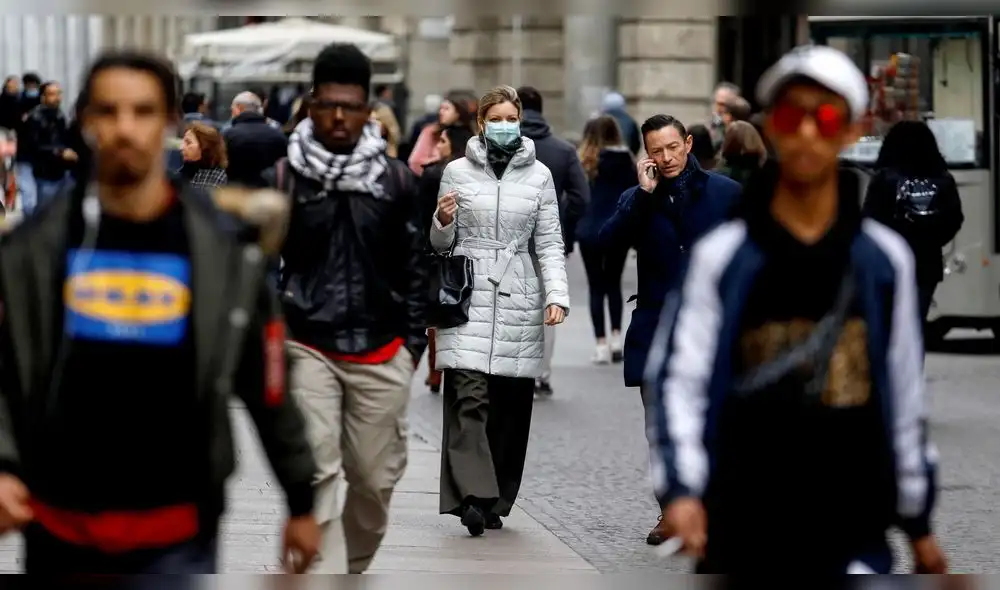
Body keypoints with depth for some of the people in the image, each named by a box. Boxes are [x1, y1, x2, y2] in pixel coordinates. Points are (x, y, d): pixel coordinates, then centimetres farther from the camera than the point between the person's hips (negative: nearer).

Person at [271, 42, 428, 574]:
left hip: (380, 353, 2)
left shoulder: (395, 179, 2)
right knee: (318, 476, -10)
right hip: (308, 349, -2)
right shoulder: (284, 177, -2)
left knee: (375, 478, 8)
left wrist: (413, 340, 7)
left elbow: (415, 267, 9)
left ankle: (353, 569, 32)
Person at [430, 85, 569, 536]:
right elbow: (442, 243, 12)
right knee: (469, 398, -15)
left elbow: (549, 243, 7)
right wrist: (442, 223, -11)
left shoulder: (539, 176, 9)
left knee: (511, 406, 4)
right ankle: (472, 496, -23)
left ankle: (497, 501, 13)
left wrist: (557, 295, -6)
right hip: (468, 298, -2)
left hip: (519, 302, 2)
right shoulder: (457, 172, 6)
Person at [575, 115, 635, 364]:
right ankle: (616, 336, 8)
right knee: (614, 284, 18)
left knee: (596, 287, 5)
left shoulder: (586, 162, -8)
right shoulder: (627, 161, 0)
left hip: (591, 232, -2)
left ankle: (601, 343, 1)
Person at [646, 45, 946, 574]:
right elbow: (679, 377, -6)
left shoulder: (884, 259, 5)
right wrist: (680, 486, -21)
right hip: (742, 524, 0)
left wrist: (917, 520, 15)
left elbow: (905, 392, 11)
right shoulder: (721, 256, -1)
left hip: (852, 526, 0)